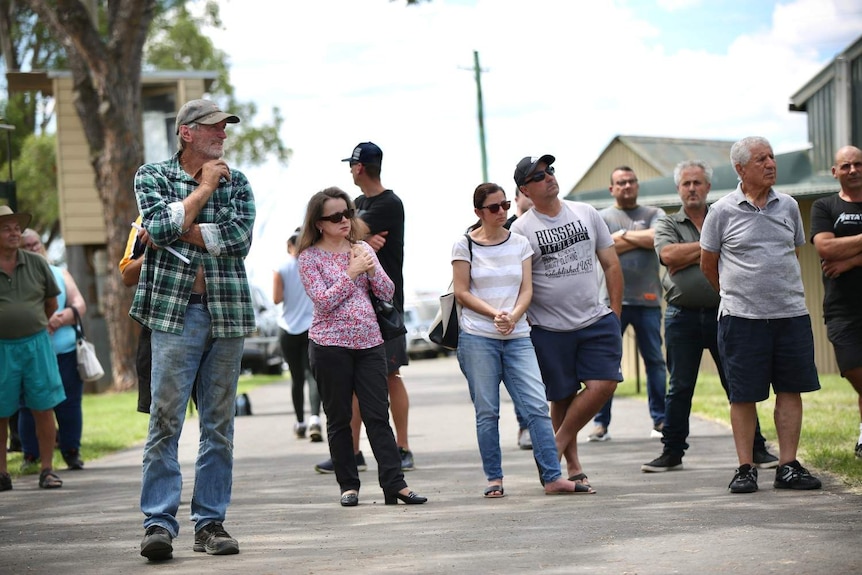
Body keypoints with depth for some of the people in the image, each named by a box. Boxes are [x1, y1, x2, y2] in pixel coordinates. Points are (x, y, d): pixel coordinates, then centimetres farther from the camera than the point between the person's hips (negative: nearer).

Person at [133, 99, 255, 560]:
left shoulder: (236, 182, 13)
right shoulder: (152, 175, 7)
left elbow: (240, 236, -4)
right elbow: (161, 225, -12)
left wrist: (179, 228, -7)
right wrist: (204, 188, -3)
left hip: (227, 314, 3)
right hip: (174, 312, -3)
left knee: (220, 424, 5)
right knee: (165, 419, -9)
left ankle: (211, 522, 10)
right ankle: (159, 522, -6)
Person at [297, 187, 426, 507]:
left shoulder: (362, 249, 10)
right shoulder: (310, 257, -2)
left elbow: (387, 294, 8)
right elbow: (323, 301, -12)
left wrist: (370, 268, -8)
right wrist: (351, 272, -13)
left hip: (369, 342, 3)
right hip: (330, 345, -3)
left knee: (378, 415, -2)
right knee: (339, 418, 4)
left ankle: (394, 484, -6)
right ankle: (348, 485, 11)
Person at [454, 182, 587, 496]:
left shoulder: (520, 243, 10)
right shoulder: (465, 245, 2)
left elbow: (527, 289, 6)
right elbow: (462, 292, -1)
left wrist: (513, 316, -13)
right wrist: (495, 314, -14)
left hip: (517, 336, 2)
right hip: (477, 337, -2)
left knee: (537, 406, -6)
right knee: (487, 412, 0)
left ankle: (553, 477, -6)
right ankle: (494, 479, 8)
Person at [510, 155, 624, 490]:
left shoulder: (587, 214, 7)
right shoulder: (521, 230, -3)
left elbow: (611, 265, 12)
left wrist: (615, 312, 6)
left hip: (596, 321, 3)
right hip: (549, 328, -3)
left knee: (603, 384, -13)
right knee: (562, 399, 3)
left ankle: (556, 445, 3)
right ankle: (572, 466, 16)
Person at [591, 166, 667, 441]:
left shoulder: (654, 214, 12)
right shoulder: (601, 218, 10)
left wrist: (624, 235, -1)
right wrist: (643, 238, -4)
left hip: (648, 300, 1)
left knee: (655, 361, 3)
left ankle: (660, 421, 10)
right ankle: (600, 423, 1)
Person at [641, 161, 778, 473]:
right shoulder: (667, 224, 11)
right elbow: (668, 255, -9)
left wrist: (688, 256, -8)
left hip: (722, 313, 0)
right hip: (682, 315, 0)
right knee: (679, 388, 5)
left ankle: (756, 449, 8)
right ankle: (672, 452, 12)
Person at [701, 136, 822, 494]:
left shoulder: (788, 206, 8)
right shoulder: (723, 212, -2)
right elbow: (708, 264, 9)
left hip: (791, 313, 3)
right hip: (742, 317, -3)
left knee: (791, 390, 3)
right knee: (743, 395, 0)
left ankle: (788, 467, 9)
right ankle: (745, 468, 8)